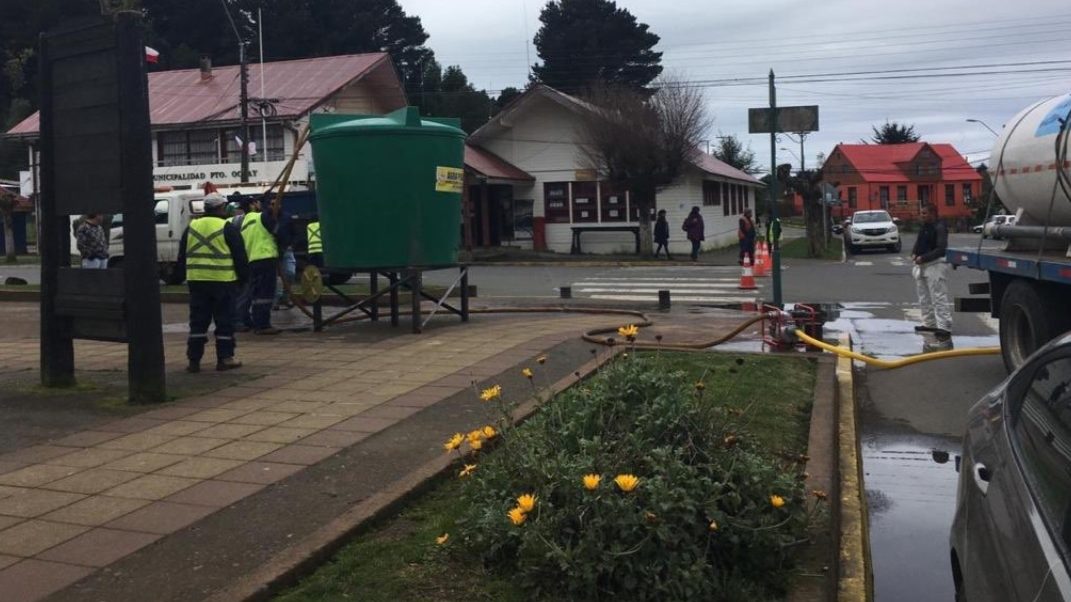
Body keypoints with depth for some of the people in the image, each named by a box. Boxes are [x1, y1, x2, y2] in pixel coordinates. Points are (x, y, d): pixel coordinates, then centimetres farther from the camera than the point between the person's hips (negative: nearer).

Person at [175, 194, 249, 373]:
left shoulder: (191, 227, 11)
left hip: (196, 281, 4)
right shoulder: (227, 228, -5)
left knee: (198, 321, 8)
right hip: (223, 281, -4)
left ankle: (194, 359, 7)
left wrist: (182, 276, 23)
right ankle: (224, 358, 4)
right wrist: (243, 276, 5)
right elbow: (240, 256, -4)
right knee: (224, 320, 3)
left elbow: (182, 256, 16)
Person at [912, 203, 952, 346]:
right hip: (922, 265, 10)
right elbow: (918, 243, 20)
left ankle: (944, 328, -14)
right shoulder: (923, 227, 15)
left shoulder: (939, 228, -12)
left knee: (939, 298, -12)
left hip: (936, 265, -10)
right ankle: (929, 323, 27)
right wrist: (914, 254, -2)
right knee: (924, 297, 16)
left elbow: (941, 249, -19)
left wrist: (923, 258, -22)